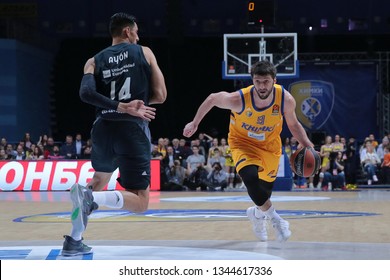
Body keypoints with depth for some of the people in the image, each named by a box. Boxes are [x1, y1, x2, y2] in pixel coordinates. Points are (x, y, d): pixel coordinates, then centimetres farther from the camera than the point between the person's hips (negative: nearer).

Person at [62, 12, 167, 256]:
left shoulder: (95, 61, 12)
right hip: (134, 130, -4)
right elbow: (160, 96, 6)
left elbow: (86, 93, -8)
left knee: (100, 180, 33)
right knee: (140, 203, -1)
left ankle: (74, 241, 23)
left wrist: (123, 107, -11)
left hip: (103, 128, 4)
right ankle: (91, 198, -29)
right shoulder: (144, 53, 8)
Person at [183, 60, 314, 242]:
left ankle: (257, 213, 50)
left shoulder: (286, 99, -26)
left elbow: (293, 125, -7)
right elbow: (212, 99, -13)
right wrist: (195, 123, -5)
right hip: (243, 142, -3)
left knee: (265, 188, 14)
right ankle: (273, 217, -7)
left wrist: (306, 144, -23)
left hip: (270, 144, 3)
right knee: (250, 177, -29)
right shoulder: (238, 99, -33)